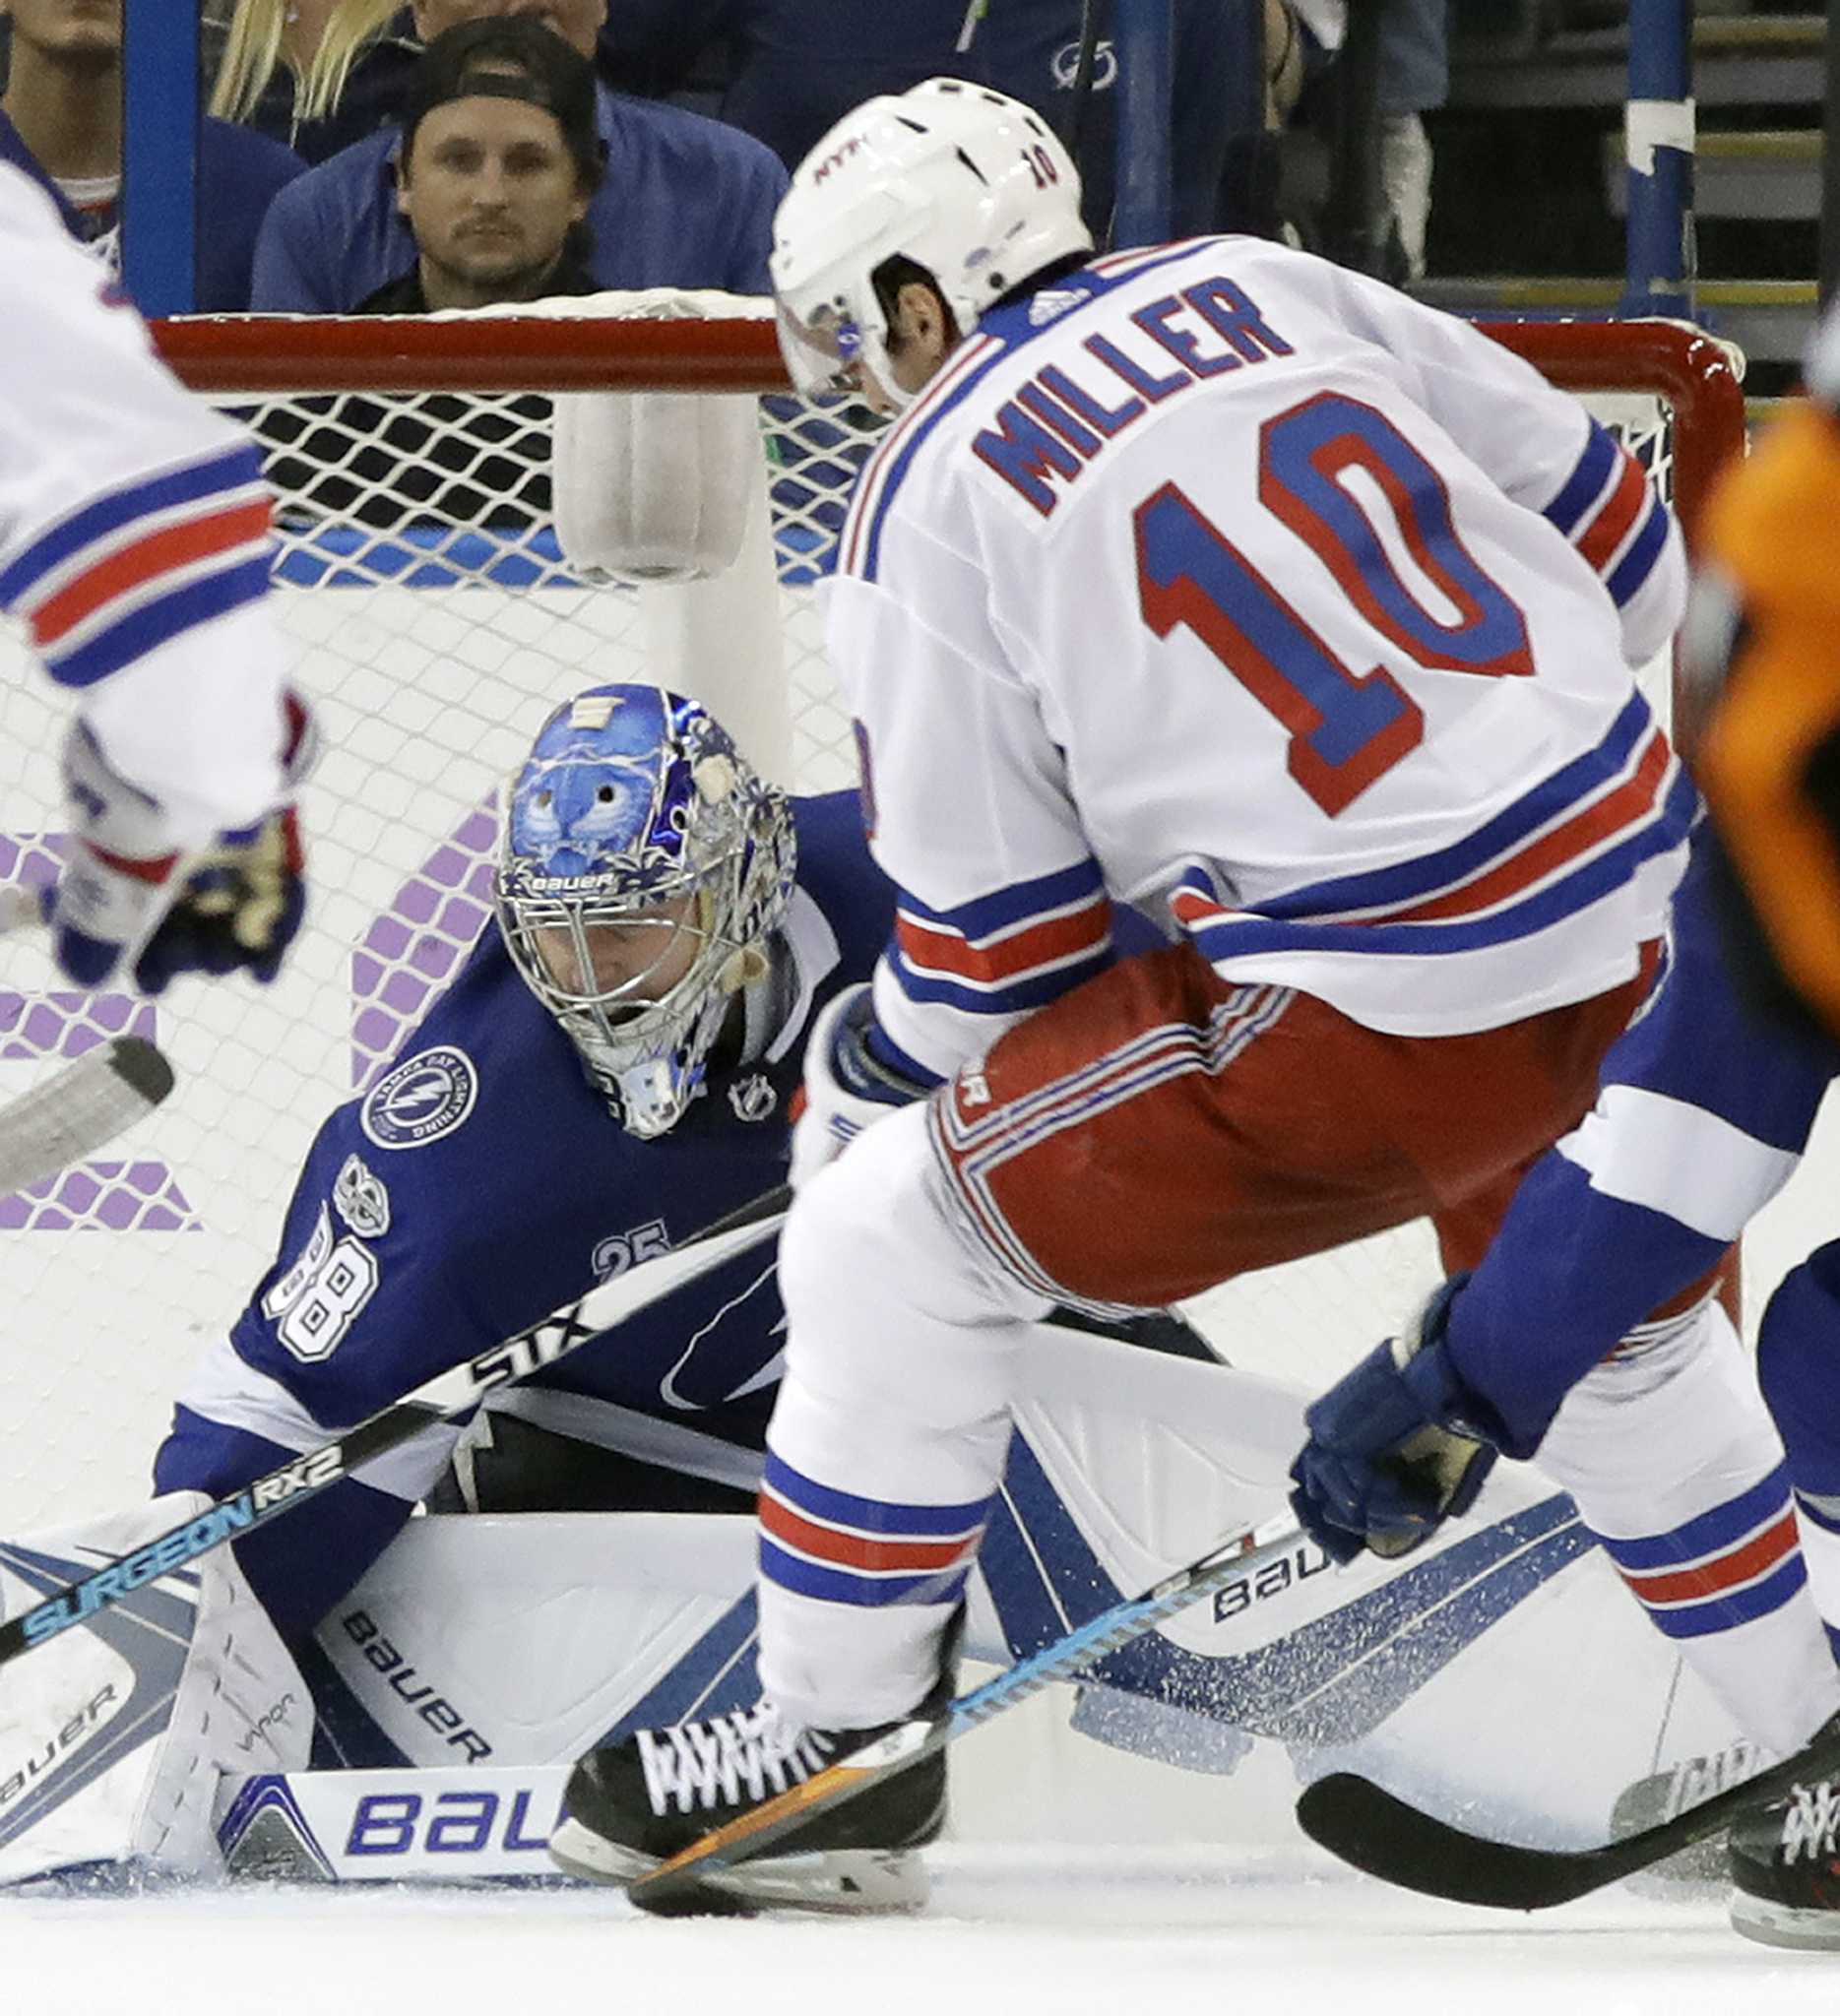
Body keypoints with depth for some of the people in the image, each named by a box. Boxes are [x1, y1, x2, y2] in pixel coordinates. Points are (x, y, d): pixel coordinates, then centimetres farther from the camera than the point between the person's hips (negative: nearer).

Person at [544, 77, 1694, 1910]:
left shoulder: (932, 501, -1)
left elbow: (993, 946, 3)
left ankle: (839, 1740, 15)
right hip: (1638, 901, 6)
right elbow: (1609, 526, 16)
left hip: (1364, 1007, -6)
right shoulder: (1263, 290, 12)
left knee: (896, 1240, 8)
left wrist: (855, 1076, 23)